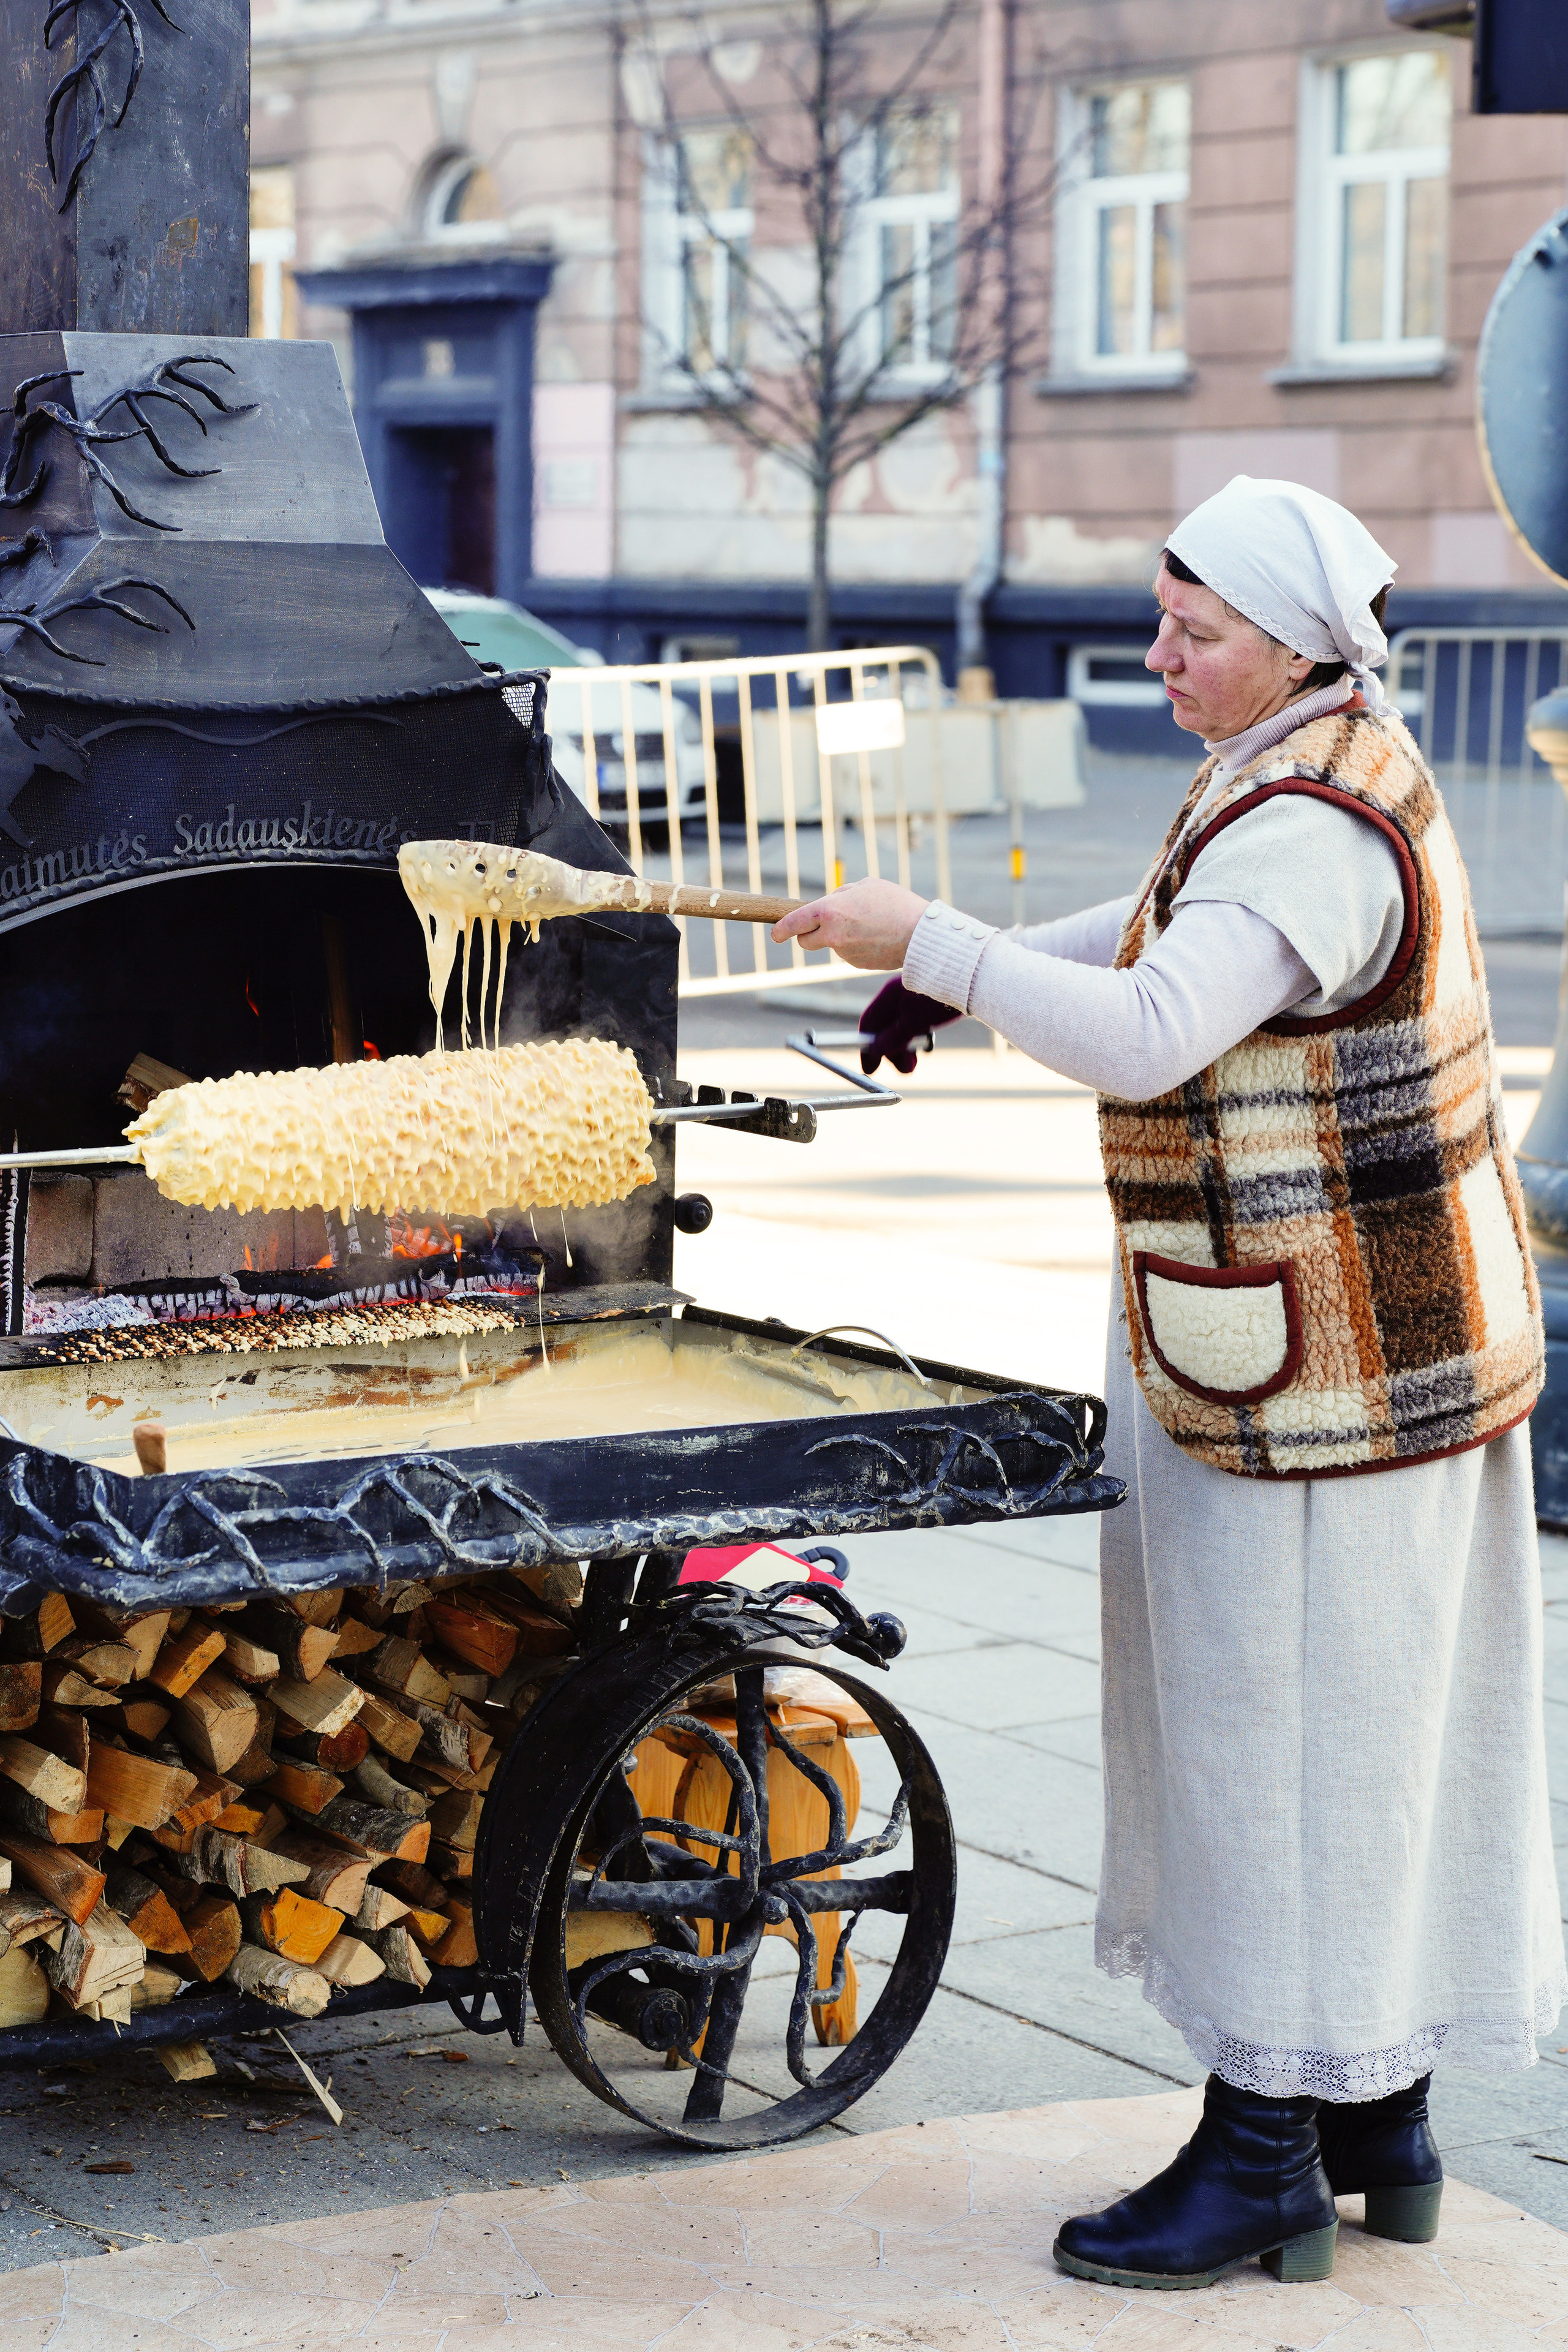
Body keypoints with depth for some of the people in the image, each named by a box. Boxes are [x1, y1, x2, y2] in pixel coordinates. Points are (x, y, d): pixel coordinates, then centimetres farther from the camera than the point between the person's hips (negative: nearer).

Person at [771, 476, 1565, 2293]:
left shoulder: (1312, 831, -22)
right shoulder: (1312, 771, 12)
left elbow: (1150, 1037, -31)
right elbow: (1163, 933, 24)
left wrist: (932, 942, -23)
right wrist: (957, 976, 11)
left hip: (1325, 1373, -11)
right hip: (1388, 1335, 11)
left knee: (1283, 1737, -2)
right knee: (1373, 1738, 16)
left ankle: (1265, 2157, 8)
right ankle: (1378, 2127, 26)